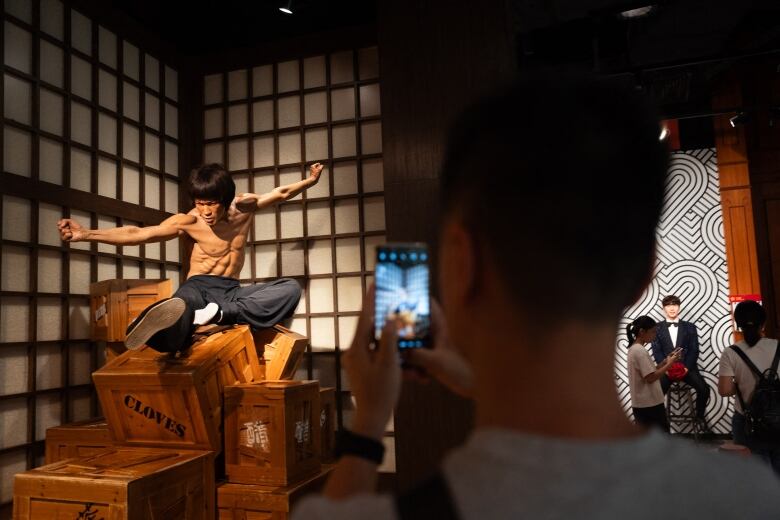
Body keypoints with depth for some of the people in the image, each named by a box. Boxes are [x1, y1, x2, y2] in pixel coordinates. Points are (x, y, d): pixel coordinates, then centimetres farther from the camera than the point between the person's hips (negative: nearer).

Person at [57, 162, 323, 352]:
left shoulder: (245, 206, 1)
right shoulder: (189, 221, -8)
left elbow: (280, 193, 18)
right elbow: (137, 234, -13)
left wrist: (310, 180, 24)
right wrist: (86, 234, -21)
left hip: (231, 291, 4)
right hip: (197, 288, -4)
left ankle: (218, 314, -42)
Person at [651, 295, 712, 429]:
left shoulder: (690, 327, 11)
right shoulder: (657, 328, 9)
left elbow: (694, 350, 2)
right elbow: (657, 351, 1)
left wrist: (686, 367, -13)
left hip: (687, 367, 1)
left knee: (704, 389, -22)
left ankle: (700, 416, 5)